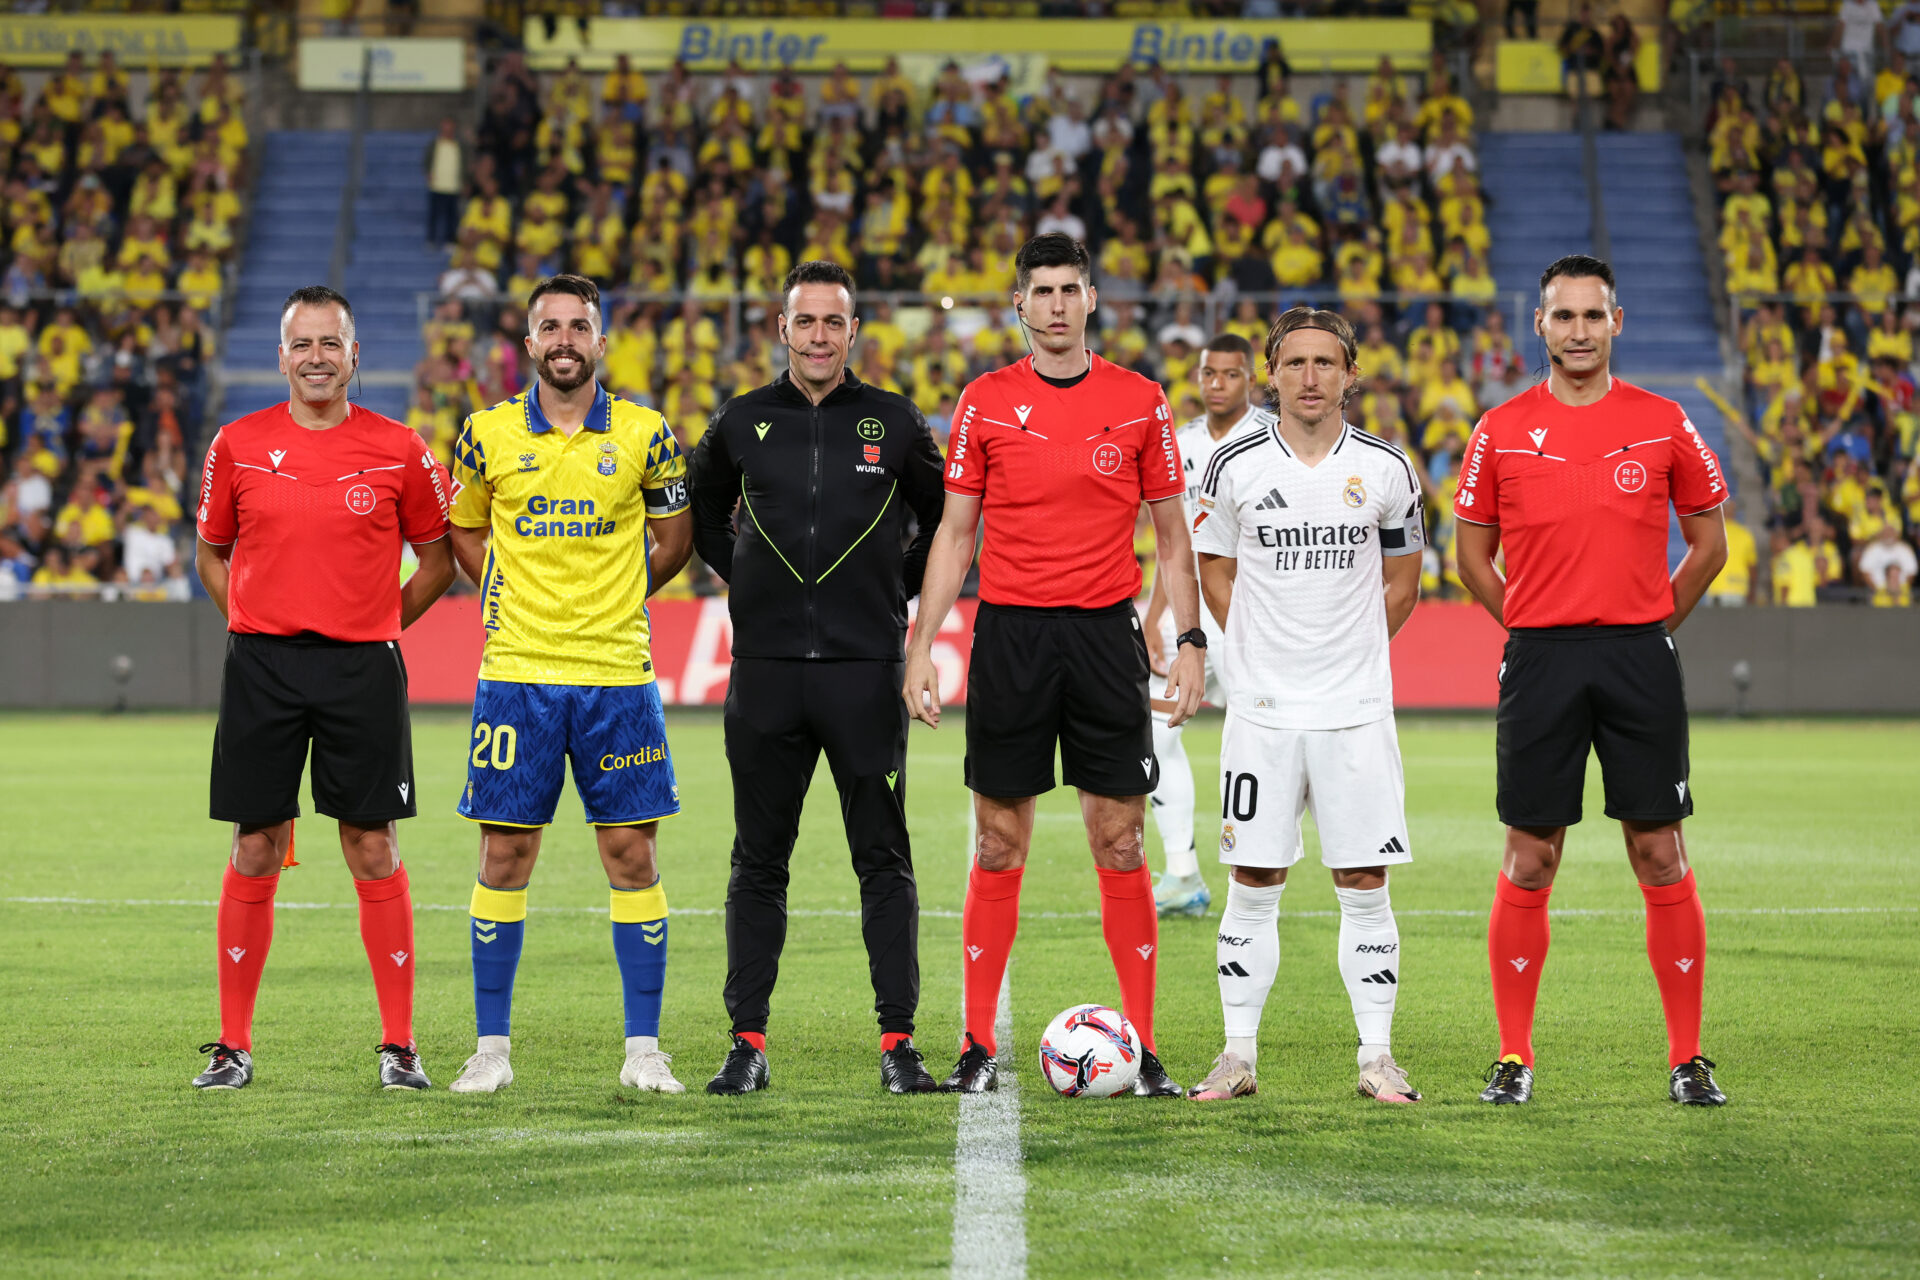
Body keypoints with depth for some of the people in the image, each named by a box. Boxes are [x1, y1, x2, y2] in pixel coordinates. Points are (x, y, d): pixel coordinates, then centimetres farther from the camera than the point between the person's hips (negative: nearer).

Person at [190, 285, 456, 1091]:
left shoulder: (397, 450, 2)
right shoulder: (238, 445, 5)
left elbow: (438, 557, 11)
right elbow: (211, 554, 17)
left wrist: (379, 626, 5)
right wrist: (253, 624, 5)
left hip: (363, 667, -1)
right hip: (261, 663, 1)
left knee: (374, 853, 0)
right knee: (254, 854, 3)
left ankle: (399, 1045, 7)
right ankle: (234, 1046, 10)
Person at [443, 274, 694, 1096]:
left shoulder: (643, 435, 2)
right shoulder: (488, 434, 3)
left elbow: (674, 538, 15)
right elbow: (463, 531, 17)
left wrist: (613, 599, 8)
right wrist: (509, 599, 5)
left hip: (617, 673, 0)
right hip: (516, 673, 0)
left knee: (632, 852, 0)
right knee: (505, 852, 1)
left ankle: (643, 1050, 8)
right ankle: (492, 1046, 9)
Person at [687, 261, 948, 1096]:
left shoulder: (893, 423, 3)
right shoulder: (743, 423, 6)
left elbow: (947, 519, 15)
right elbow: (699, 511, 23)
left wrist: (898, 588, 5)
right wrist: (741, 578, 11)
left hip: (867, 671, -1)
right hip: (766, 670, 1)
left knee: (884, 862, 0)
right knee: (758, 863, 5)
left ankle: (899, 1043, 3)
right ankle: (748, 1043, 10)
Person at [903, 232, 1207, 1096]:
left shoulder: (1140, 402, 5)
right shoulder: (986, 401, 5)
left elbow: (1171, 535, 9)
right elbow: (955, 534, 8)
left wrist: (1189, 641, 0)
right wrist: (921, 646, 1)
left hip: (1105, 634, 0)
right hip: (1009, 633, 0)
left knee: (1120, 840, -1)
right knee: (999, 845, 2)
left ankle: (1142, 1048, 4)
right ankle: (978, 1048, 7)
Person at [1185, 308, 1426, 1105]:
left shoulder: (1385, 469, 2)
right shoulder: (1235, 465, 1)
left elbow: (1401, 584, 13)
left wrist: (1347, 654, 8)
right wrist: (1263, 653, 5)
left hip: (1357, 709, 0)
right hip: (1262, 709, 0)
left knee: (1364, 884, 0)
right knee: (1254, 883, 2)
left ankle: (1376, 1058, 6)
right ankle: (1239, 1055, 8)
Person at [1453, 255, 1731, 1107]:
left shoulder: (1664, 425, 4)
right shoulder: (1501, 431, 4)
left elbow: (1709, 540, 12)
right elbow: (1472, 552, 12)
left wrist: (1652, 621, 6)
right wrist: (1531, 629, 5)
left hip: (1641, 657, 0)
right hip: (1539, 656, 0)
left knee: (1661, 857, 0)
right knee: (1528, 862, 1)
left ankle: (1688, 1060, 6)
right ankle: (1514, 1058, 9)